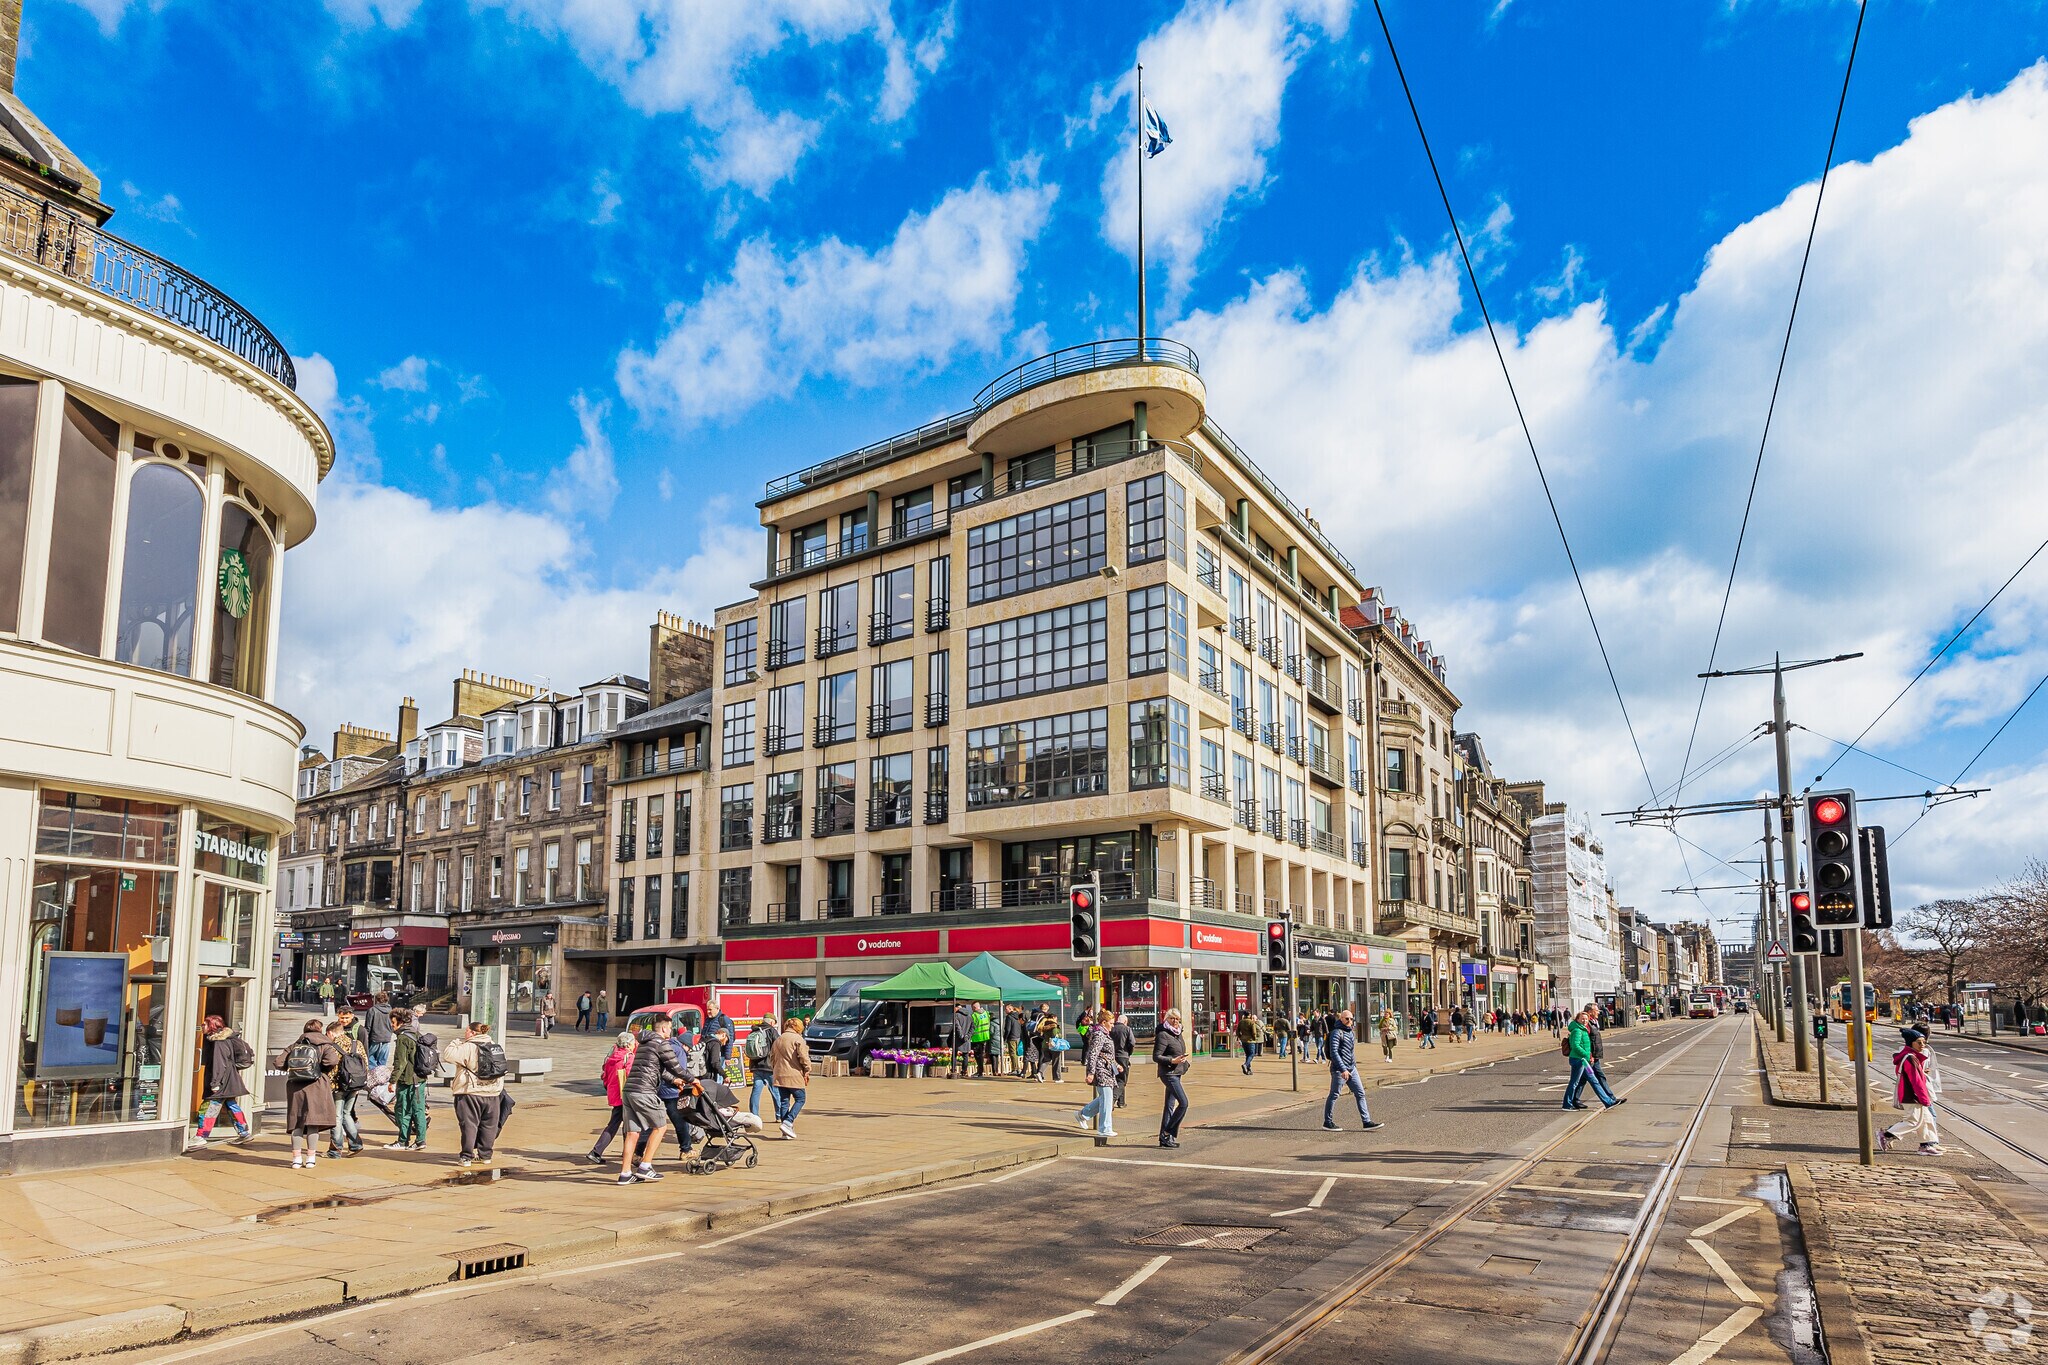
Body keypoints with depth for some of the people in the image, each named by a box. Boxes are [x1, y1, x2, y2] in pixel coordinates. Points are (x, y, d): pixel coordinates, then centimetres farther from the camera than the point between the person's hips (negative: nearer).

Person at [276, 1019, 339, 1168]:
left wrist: (292, 1069, 22)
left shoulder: (294, 1046, 15)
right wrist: (324, 1071, 5)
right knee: (313, 1122, 1)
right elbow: (333, 1060, -14)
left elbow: (279, 1063, 7)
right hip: (315, 1086, -3)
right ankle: (311, 1157, 3)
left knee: (297, 1123, 7)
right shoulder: (324, 1046, 3)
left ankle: (296, 1157, 8)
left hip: (295, 1086, 3)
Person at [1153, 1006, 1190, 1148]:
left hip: (1176, 1073, 9)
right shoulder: (1163, 1035, -13)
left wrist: (1185, 1062, 10)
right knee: (1183, 1103, -14)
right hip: (1168, 1073, -9)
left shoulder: (1178, 1034, 15)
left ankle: (1164, 1138, 14)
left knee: (1170, 1105, 10)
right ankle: (1168, 1132, -7)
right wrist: (1172, 1061, -26)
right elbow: (1156, 1057, -17)